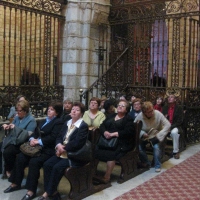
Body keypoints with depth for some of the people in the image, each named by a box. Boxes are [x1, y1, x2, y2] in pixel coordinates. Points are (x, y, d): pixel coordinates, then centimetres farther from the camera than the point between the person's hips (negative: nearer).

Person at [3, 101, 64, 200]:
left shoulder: (59, 122, -7)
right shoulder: (44, 121, 22)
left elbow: (53, 137, -19)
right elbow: (36, 132, 17)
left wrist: (38, 141, -20)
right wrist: (32, 139, -5)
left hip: (48, 149, -8)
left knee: (34, 161, -29)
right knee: (20, 157, -8)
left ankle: (31, 190, -20)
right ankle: (16, 183, 7)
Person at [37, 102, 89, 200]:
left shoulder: (83, 126, -10)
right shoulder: (67, 123, 15)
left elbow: (77, 143, -20)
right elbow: (59, 137, 13)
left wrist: (63, 148, -15)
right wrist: (59, 145, -9)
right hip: (63, 152, 8)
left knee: (57, 167, -25)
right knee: (47, 164, -12)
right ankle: (52, 190, -6)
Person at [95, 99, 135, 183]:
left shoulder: (128, 119, 8)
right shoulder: (111, 116, 23)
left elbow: (128, 132, -8)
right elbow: (102, 125, 13)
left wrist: (113, 134, -16)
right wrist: (105, 132, -11)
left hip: (120, 143, -5)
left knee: (111, 154, -33)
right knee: (95, 150, -22)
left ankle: (107, 177, -23)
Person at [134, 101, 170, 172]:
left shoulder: (158, 114, -21)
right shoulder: (140, 116, -18)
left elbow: (167, 125, -17)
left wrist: (159, 135, -25)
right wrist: (143, 134, -27)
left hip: (155, 136, -1)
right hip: (145, 136, 1)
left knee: (156, 147, -28)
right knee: (139, 147, -22)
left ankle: (158, 166, -4)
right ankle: (146, 163, 5)